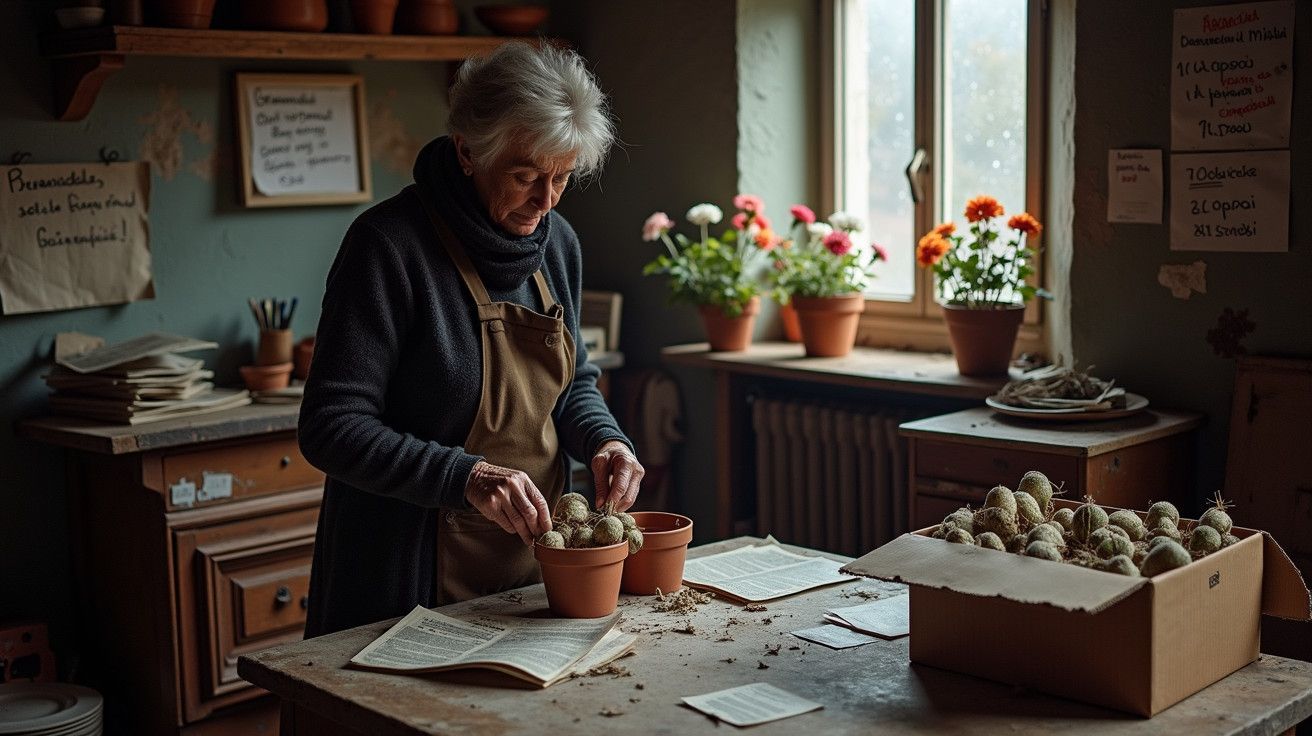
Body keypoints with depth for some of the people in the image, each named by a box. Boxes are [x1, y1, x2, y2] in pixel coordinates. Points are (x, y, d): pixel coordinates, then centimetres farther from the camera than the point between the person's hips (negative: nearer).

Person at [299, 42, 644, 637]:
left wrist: (604, 439, -7)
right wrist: (466, 477, -31)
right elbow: (331, 428, -21)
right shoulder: (389, 245, -20)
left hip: (534, 558, 7)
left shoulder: (556, 241, 1)